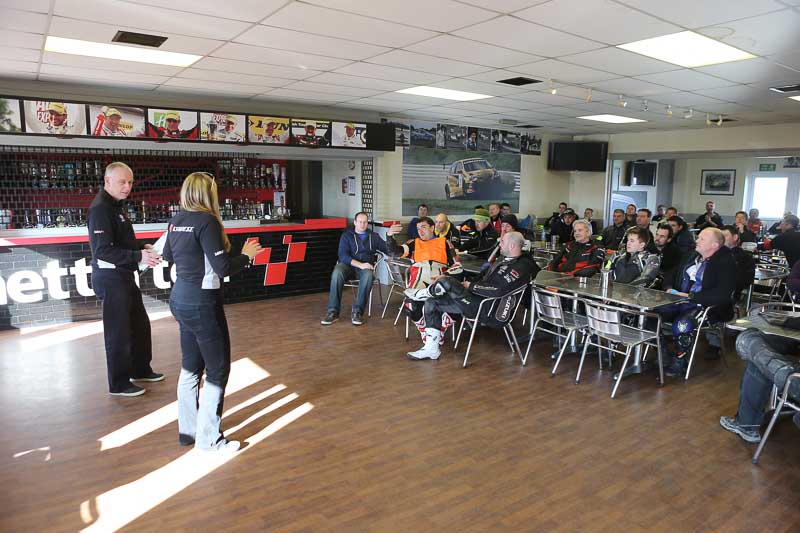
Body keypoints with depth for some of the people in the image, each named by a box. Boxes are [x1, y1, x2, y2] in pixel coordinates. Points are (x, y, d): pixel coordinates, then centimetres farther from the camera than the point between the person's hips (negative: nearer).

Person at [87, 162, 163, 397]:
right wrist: (139, 256, -31)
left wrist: (142, 247, 2)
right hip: (110, 279, -10)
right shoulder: (100, 209, -17)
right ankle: (119, 384, 13)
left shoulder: (116, 206, 13)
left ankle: (141, 370, 35)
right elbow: (102, 250, -25)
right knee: (118, 332, 0)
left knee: (140, 325, 19)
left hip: (124, 276, 10)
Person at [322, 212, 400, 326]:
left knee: (368, 275, -36)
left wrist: (389, 235, -6)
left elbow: (388, 251, 10)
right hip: (348, 265, 0)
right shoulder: (347, 235, 11)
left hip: (366, 266, 1)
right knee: (337, 273, -35)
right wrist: (360, 264, -18)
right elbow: (343, 256, -4)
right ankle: (333, 311, -30)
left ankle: (357, 311, -32)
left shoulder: (374, 236, 18)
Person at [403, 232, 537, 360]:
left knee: (446, 281, -24)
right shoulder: (505, 259, 14)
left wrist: (470, 286, -13)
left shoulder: (521, 267, -16)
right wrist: (468, 284, 9)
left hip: (487, 308, -10)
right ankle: (431, 348, 7)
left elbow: (496, 290, -24)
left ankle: (421, 294, 10)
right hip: (478, 298, 10)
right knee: (431, 303, 5)